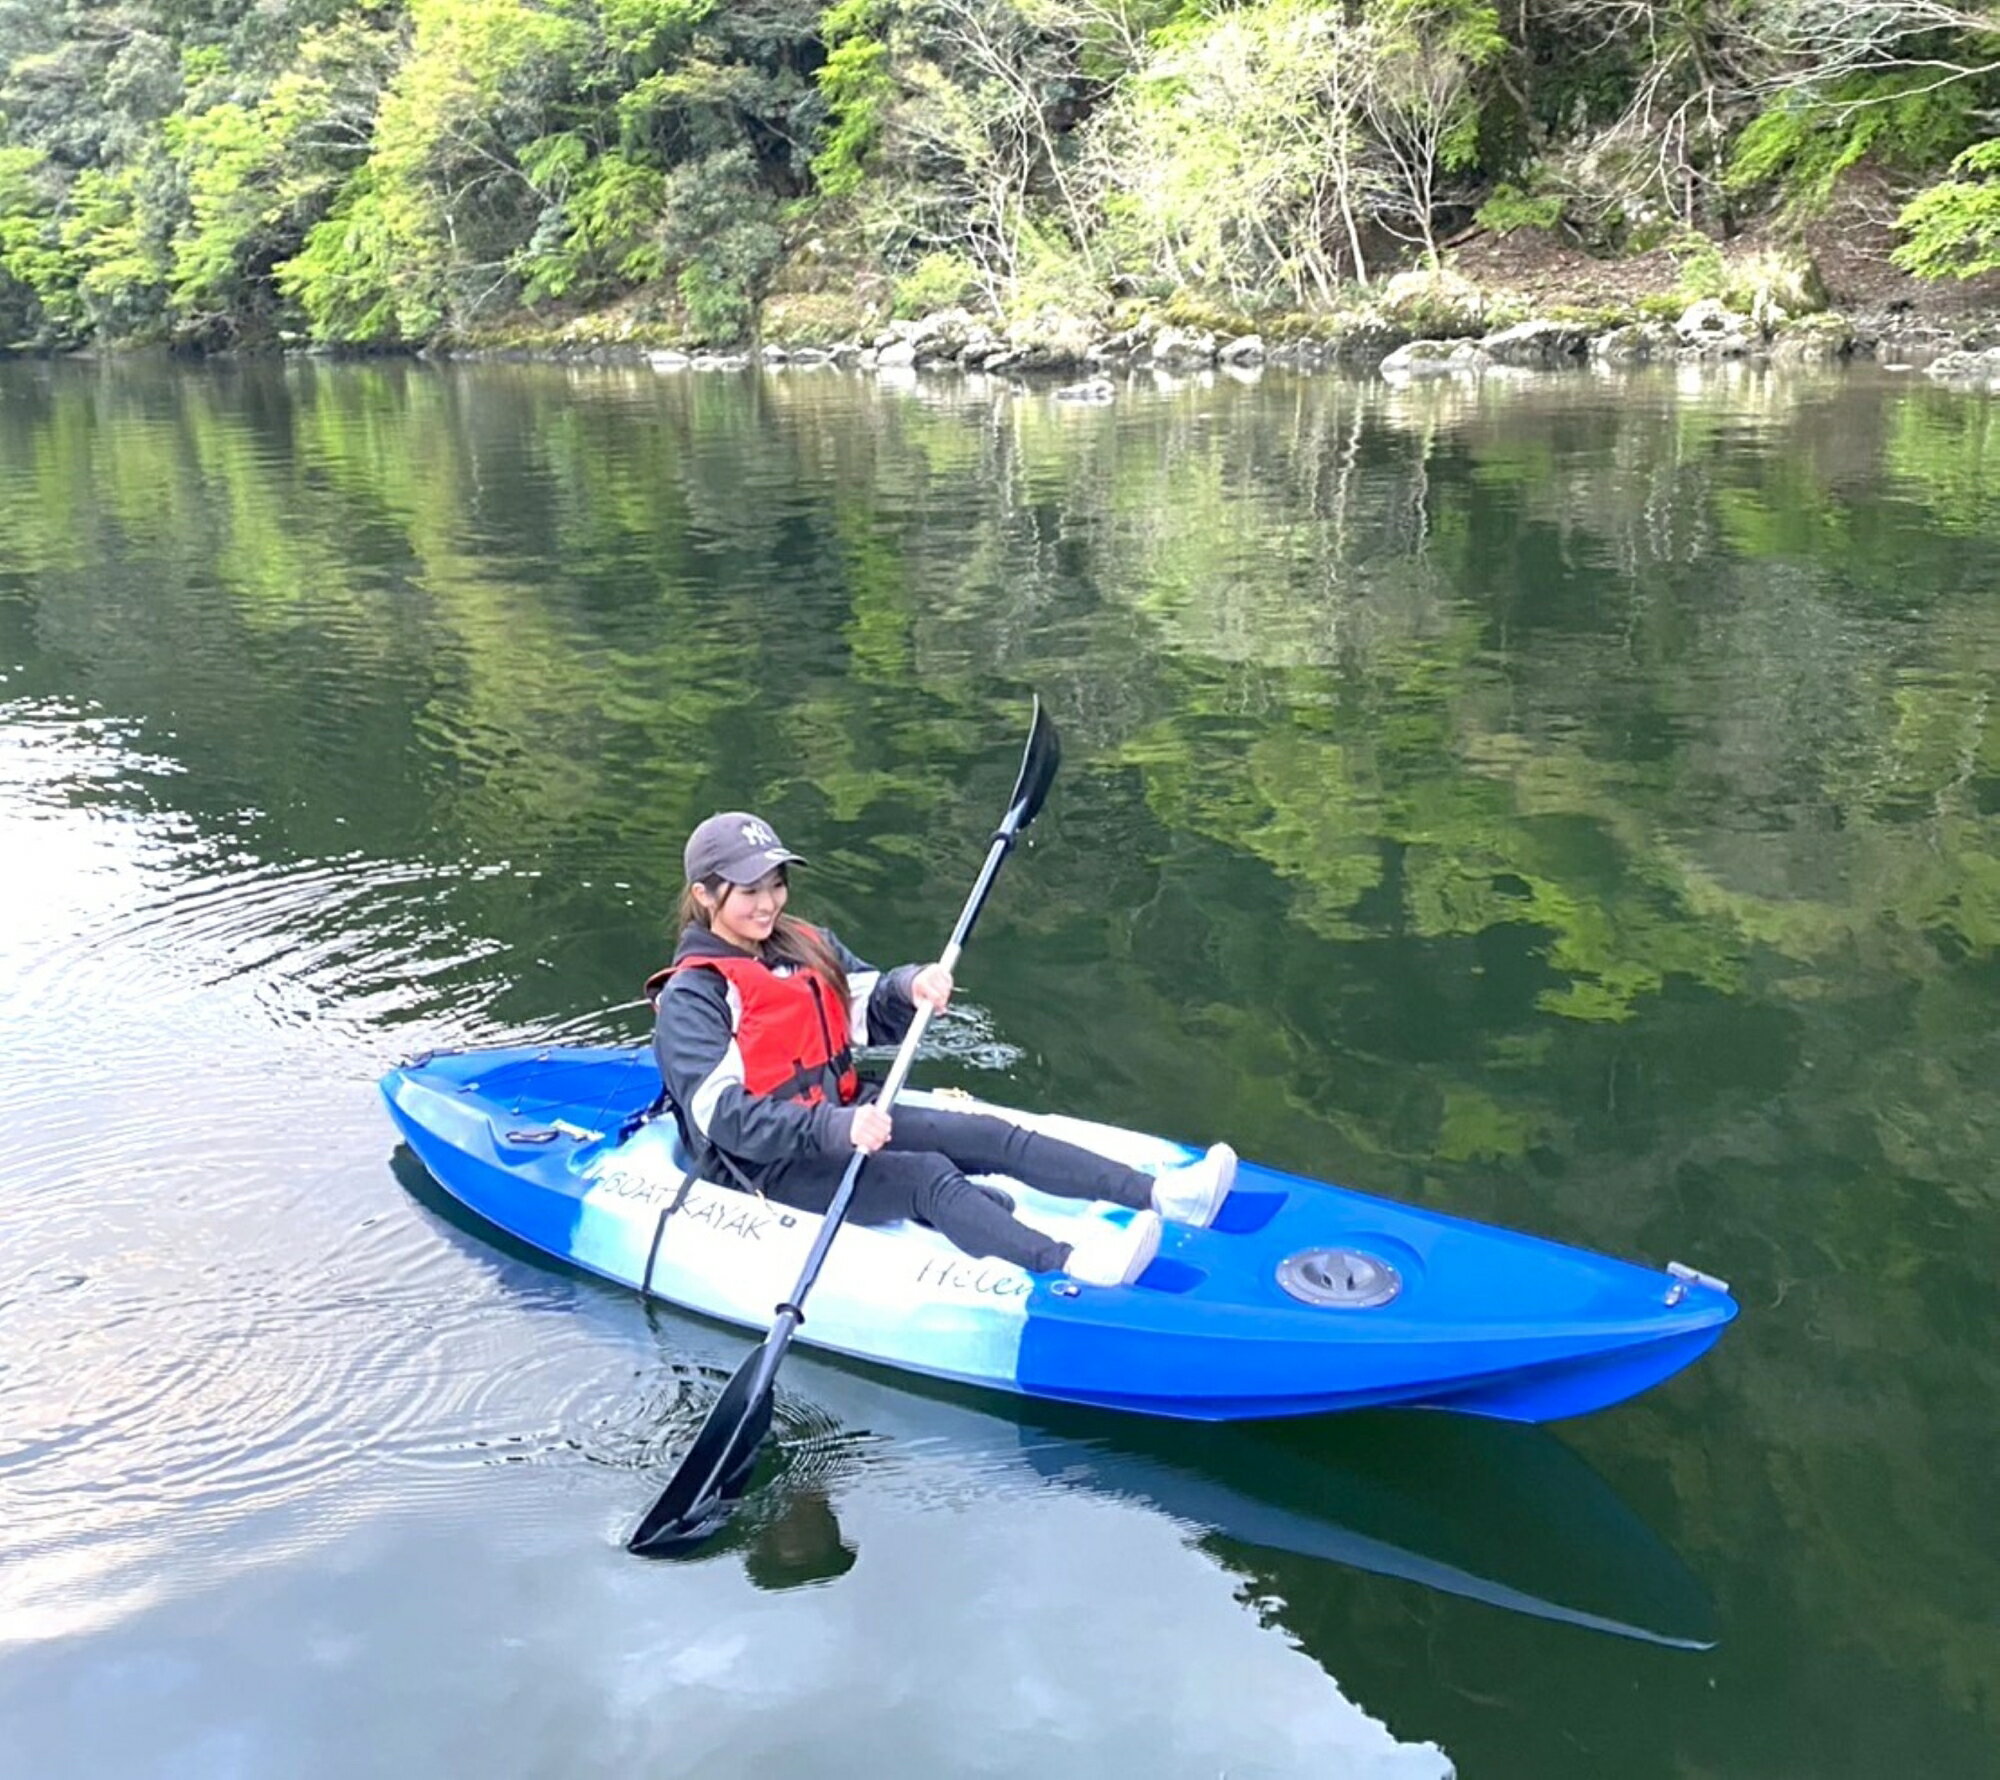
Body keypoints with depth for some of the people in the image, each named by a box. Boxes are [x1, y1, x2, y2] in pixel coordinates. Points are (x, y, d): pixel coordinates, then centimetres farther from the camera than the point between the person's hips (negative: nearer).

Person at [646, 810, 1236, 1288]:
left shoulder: (805, 946, 10)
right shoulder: (691, 997, -14)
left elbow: (873, 1012, 4)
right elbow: (724, 1117, -25)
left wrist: (911, 987, -20)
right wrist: (834, 1130, -38)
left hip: (842, 1115, 7)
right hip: (767, 1165, -7)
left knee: (988, 1135, -13)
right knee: (927, 1177, -30)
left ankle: (1161, 1194, -25)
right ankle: (1068, 1269, -52)